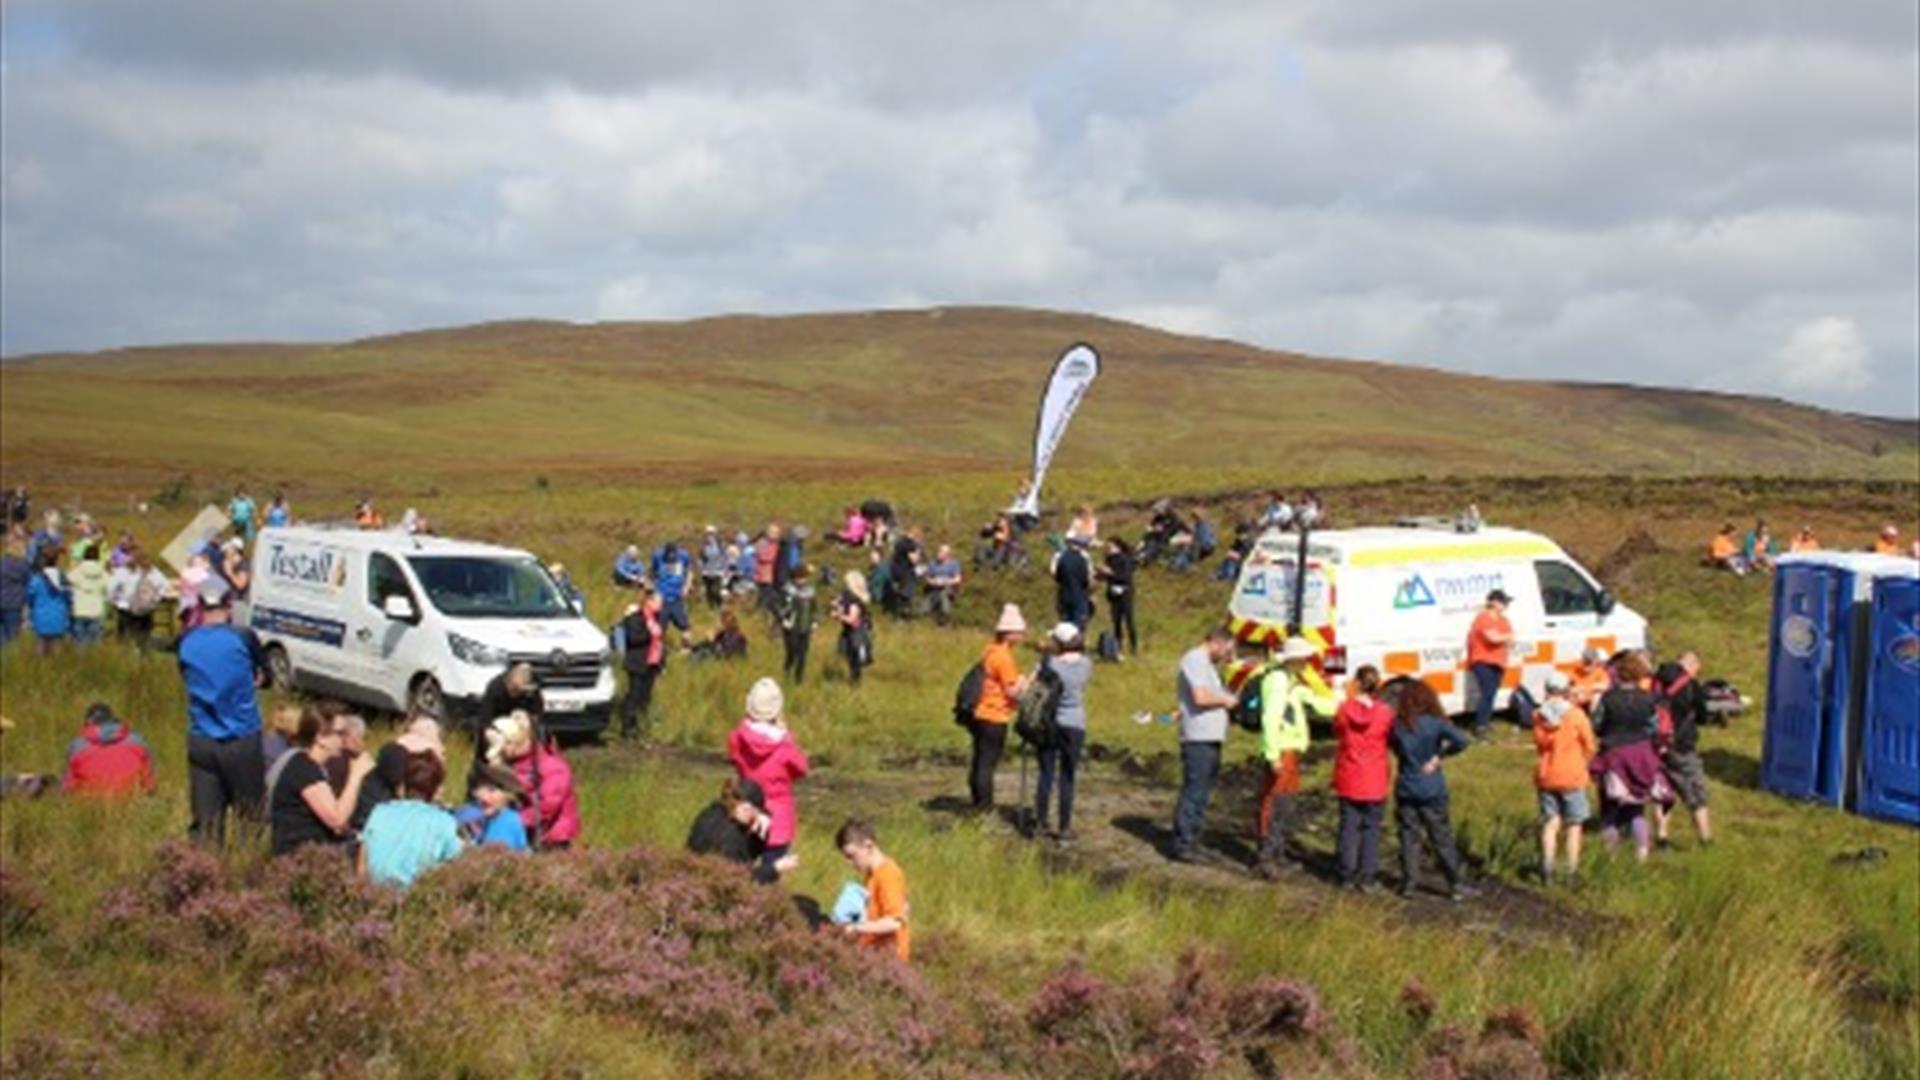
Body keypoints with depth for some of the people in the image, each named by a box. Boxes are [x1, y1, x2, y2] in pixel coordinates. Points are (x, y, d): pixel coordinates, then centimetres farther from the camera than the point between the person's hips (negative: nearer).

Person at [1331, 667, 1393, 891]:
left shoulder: (1344, 709, -9)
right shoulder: (1385, 712, -12)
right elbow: (1391, 738, 1)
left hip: (1348, 780, 1)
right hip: (1374, 782, -1)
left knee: (1349, 826, 11)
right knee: (1371, 828, 8)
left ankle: (1347, 875, 14)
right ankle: (1367, 877, 7)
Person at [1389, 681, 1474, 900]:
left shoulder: (1398, 725, -5)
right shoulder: (1435, 723, -11)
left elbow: (1394, 749, 4)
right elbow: (1461, 741, -20)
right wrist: (1440, 754, -8)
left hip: (1406, 789, 1)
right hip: (1432, 791, -1)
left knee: (1408, 837, 10)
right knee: (1442, 839, 6)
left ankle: (1409, 882, 12)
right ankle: (1457, 884, 11)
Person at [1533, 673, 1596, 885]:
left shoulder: (1539, 716, -3)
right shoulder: (1576, 715, -11)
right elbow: (1589, 747, -1)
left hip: (1546, 777, 3)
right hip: (1572, 776, -3)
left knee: (1550, 822, 10)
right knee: (1574, 824, 8)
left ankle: (1547, 870, 3)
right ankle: (1572, 871, 7)